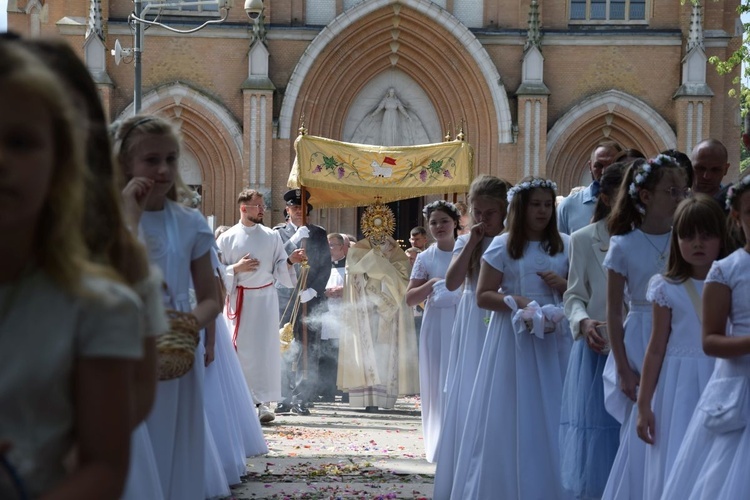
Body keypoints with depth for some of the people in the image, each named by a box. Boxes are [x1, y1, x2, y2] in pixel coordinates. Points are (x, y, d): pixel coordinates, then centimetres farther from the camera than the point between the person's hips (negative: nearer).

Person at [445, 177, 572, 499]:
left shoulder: (565, 246, 9)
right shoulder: (503, 246, 0)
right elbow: (483, 296, -2)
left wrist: (563, 285, -5)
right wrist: (517, 302, -18)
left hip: (555, 337, 3)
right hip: (515, 337, -3)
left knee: (552, 418, 1)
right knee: (513, 418, -1)